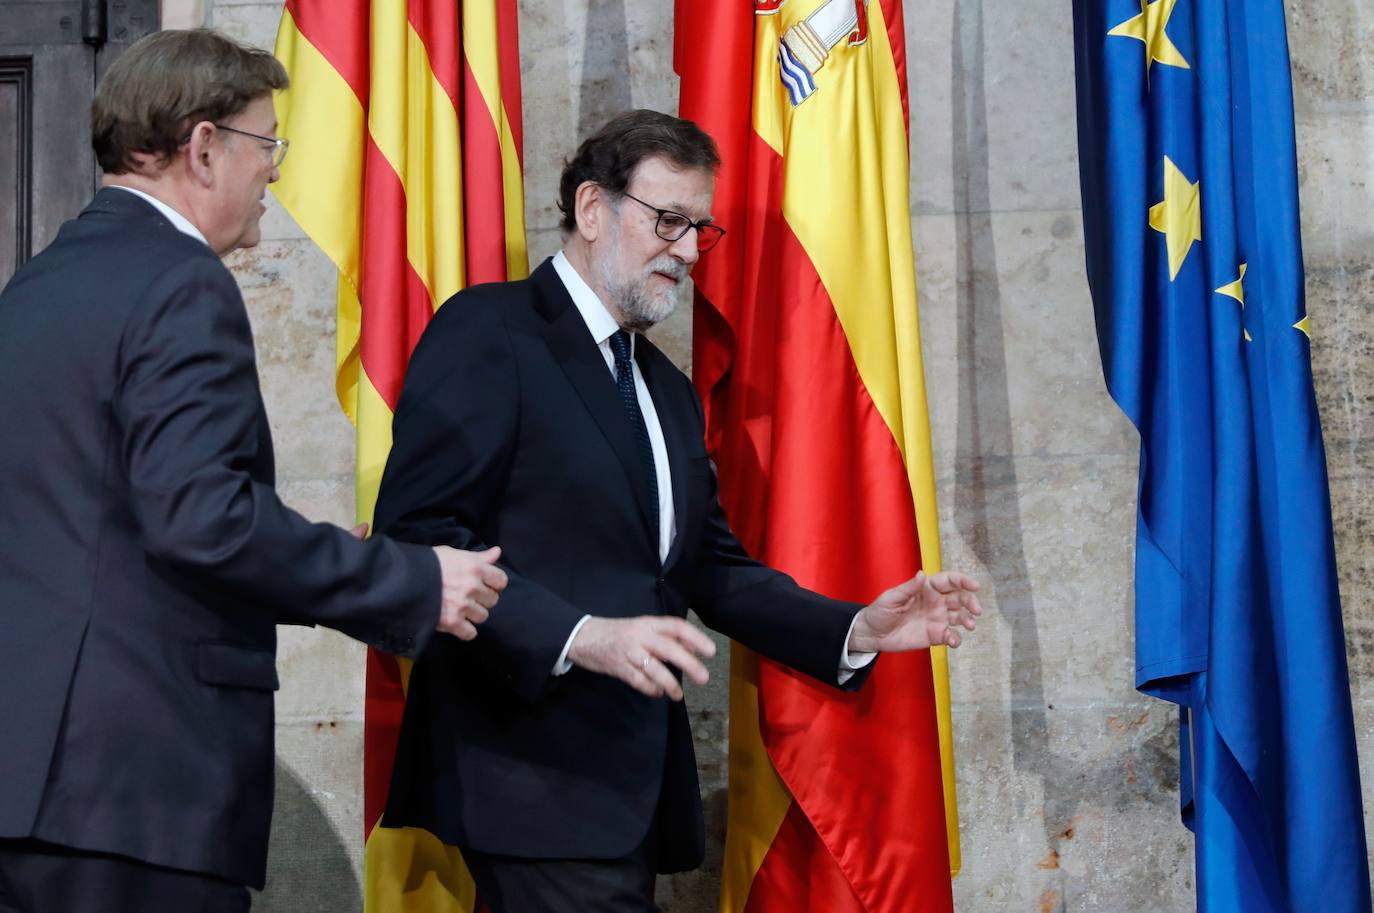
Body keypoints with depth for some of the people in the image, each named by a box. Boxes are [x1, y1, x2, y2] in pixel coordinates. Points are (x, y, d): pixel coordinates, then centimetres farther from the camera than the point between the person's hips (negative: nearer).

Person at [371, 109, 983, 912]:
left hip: (635, 785, 8)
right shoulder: (487, 332, -5)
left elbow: (713, 569, 21)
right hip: (537, 779, -8)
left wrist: (859, 630, 6)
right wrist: (581, 636, -24)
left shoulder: (669, 391, 22)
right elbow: (418, 534, -15)